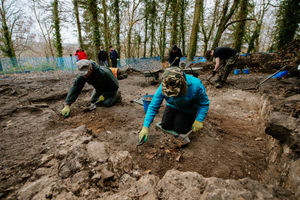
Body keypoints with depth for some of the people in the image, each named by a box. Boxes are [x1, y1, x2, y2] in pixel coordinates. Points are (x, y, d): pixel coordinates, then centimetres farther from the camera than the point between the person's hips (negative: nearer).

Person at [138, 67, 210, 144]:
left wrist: (199, 120, -30)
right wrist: (145, 127, -30)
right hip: (172, 106, 3)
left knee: (179, 129, -11)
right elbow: (153, 107, -25)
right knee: (165, 126, -4)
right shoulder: (163, 87, -31)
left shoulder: (196, 85, -37)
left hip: (188, 110, -2)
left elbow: (204, 104, -19)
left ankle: (191, 119, 19)